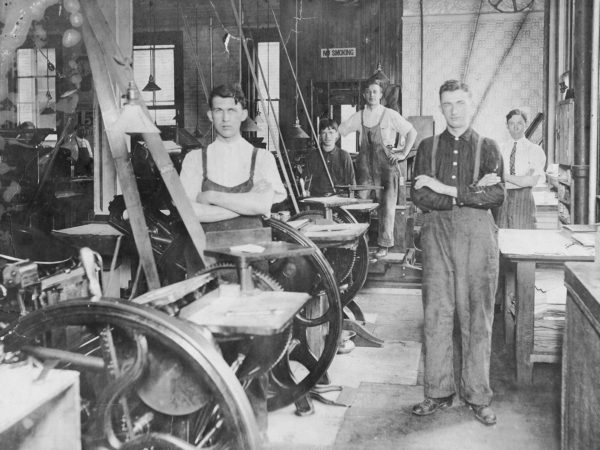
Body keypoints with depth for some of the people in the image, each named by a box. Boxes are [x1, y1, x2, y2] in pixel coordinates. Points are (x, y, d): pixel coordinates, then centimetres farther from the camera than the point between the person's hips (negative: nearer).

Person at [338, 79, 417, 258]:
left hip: (386, 163, -3)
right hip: (365, 164, 3)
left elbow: (412, 132, 3)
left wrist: (404, 153, -2)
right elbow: (339, 131, 15)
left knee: (387, 205, -4)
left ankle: (384, 244, 4)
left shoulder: (390, 115, 0)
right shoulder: (358, 117, 9)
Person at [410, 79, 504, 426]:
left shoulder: (488, 147, 7)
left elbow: (497, 196, -7)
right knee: (436, 313, 3)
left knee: (477, 316, 2)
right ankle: (439, 392, 15)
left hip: (478, 235, -1)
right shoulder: (428, 147, 11)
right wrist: (470, 193, -10)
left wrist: (447, 190, -11)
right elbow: (419, 195, -3)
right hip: (437, 233, 2)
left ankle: (478, 396, 14)